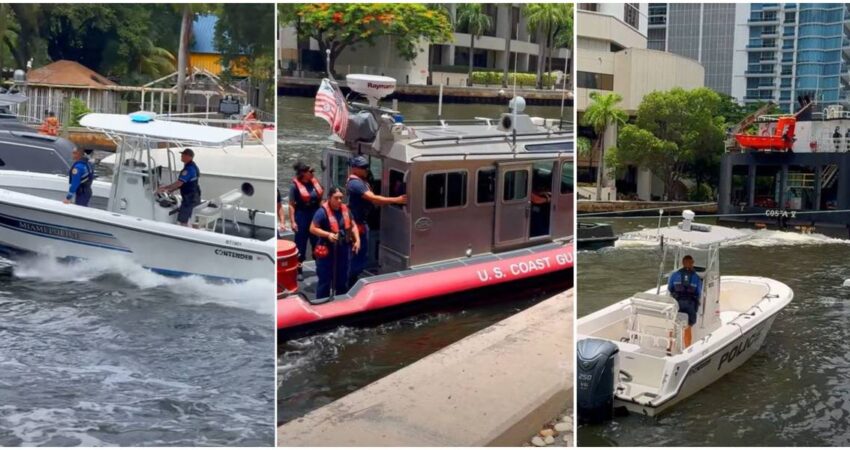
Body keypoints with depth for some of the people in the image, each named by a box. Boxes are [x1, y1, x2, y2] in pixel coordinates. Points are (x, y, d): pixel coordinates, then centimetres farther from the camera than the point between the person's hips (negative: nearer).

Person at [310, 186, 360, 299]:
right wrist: (328, 234, -25)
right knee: (325, 280, 2)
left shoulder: (345, 209, 4)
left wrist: (357, 239, 2)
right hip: (327, 251, -6)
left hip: (343, 250, 6)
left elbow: (353, 225, 15)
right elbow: (312, 229, -14)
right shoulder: (322, 211, -15)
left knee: (343, 279, 18)